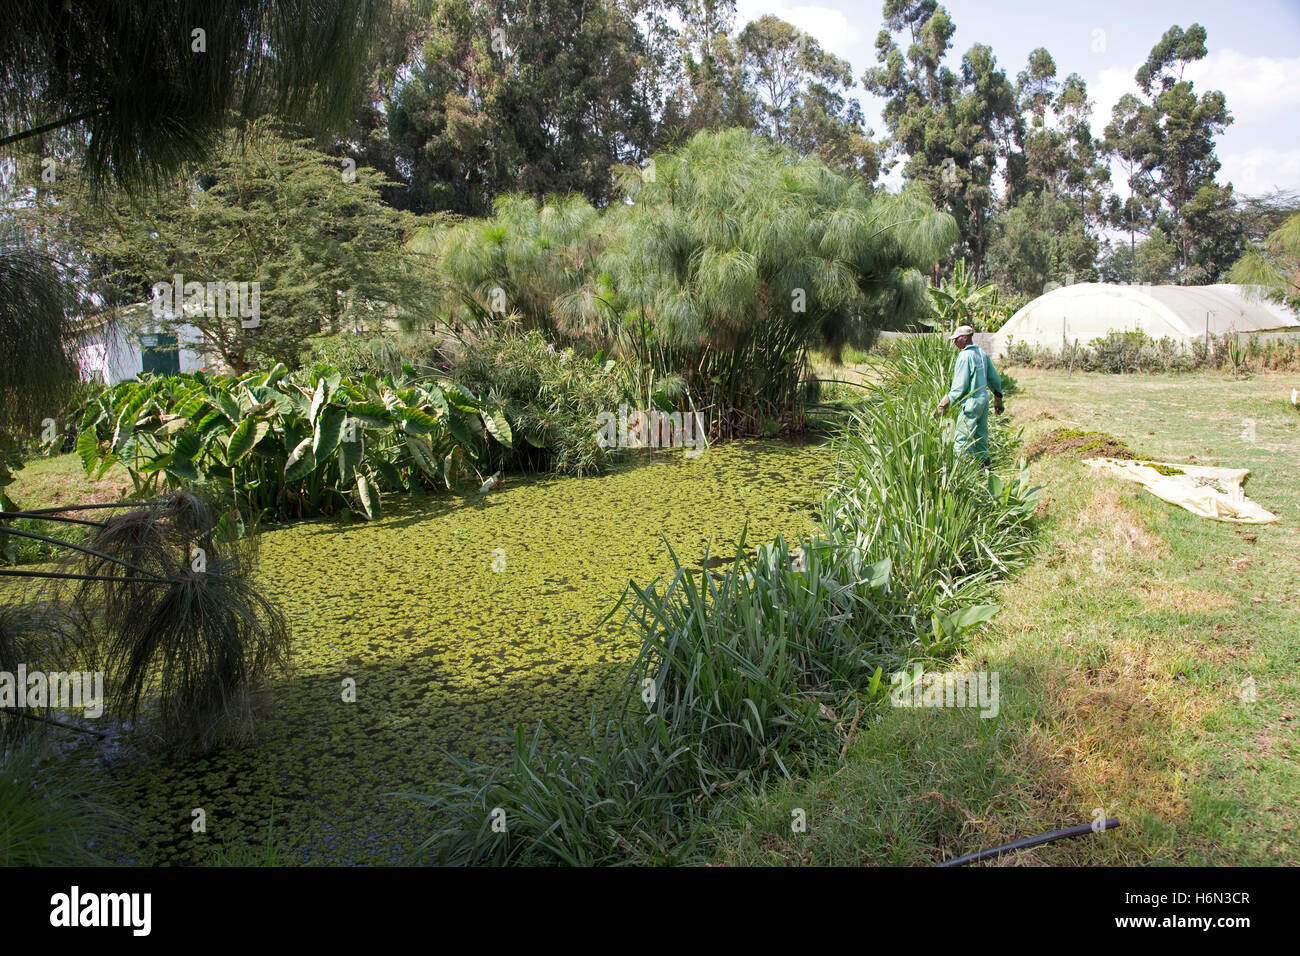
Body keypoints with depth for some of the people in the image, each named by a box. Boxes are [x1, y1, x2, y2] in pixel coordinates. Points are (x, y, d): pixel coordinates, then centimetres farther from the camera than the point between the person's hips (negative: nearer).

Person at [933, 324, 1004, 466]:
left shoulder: (965, 356, -16)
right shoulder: (982, 353, 10)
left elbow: (960, 386, -18)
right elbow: (995, 378, 17)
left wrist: (945, 404, -13)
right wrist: (998, 399, 28)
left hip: (971, 402, -9)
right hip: (984, 400, 9)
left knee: (961, 440, -6)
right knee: (980, 437, 18)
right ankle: (984, 464, 24)